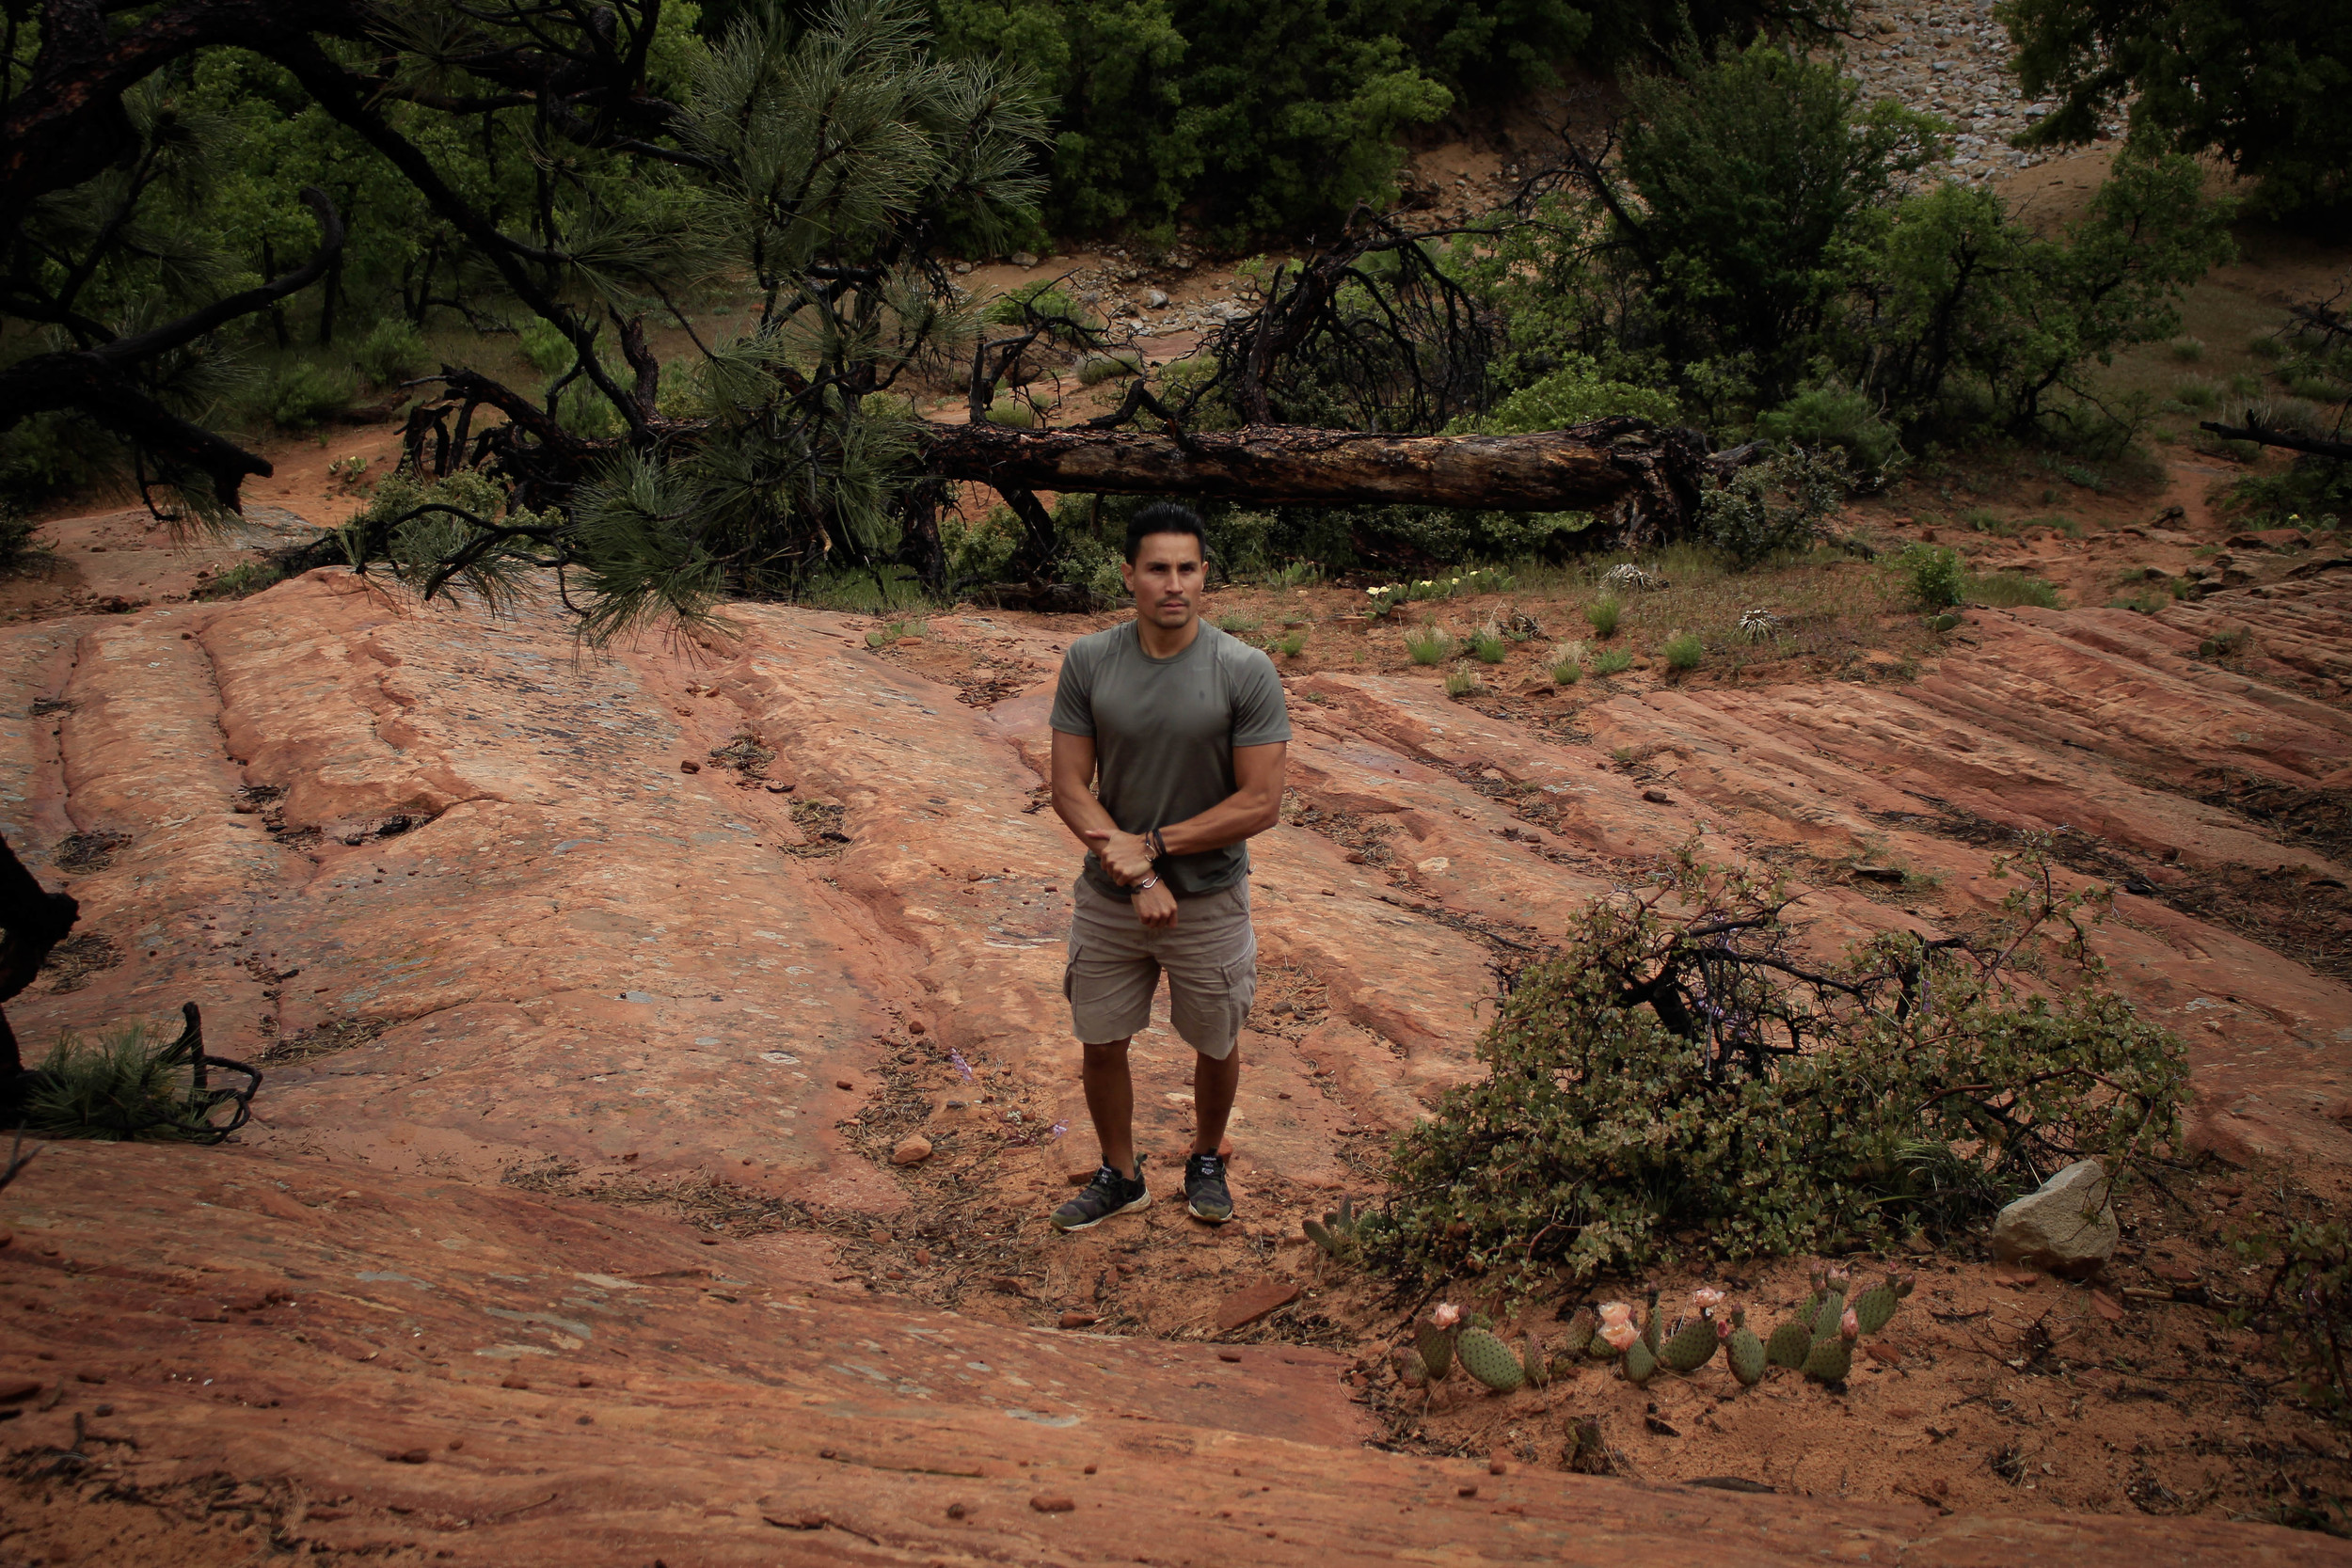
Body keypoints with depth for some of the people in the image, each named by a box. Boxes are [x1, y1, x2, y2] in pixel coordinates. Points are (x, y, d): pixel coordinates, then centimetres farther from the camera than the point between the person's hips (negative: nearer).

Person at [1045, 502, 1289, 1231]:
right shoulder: (1088, 662, -10)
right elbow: (1070, 789, -9)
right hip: (1108, 898, 2)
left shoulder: (1245, 672, -17)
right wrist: (1137, 874, -19)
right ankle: (1120, 1176, 38)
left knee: (1216, 1045, 17)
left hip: (1209, 899, -2)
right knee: (1100, 1044, 15)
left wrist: (1154, 844, -21)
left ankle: (1206, 1161, 44)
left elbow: (1260, 802, -17)